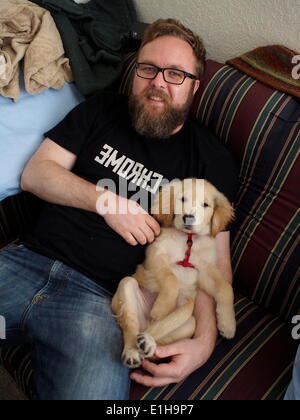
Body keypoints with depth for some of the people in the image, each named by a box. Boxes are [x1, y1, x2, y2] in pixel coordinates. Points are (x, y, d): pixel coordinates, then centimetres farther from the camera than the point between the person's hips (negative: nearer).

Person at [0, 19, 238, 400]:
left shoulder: (212, 160, 5)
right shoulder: (102, 110, 13)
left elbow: (214, 260, 2)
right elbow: (34, 174, 8)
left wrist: (205, 339, -15)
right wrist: (105, 201, -8)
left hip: (100, 296, -2)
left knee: (90, 391, -29)